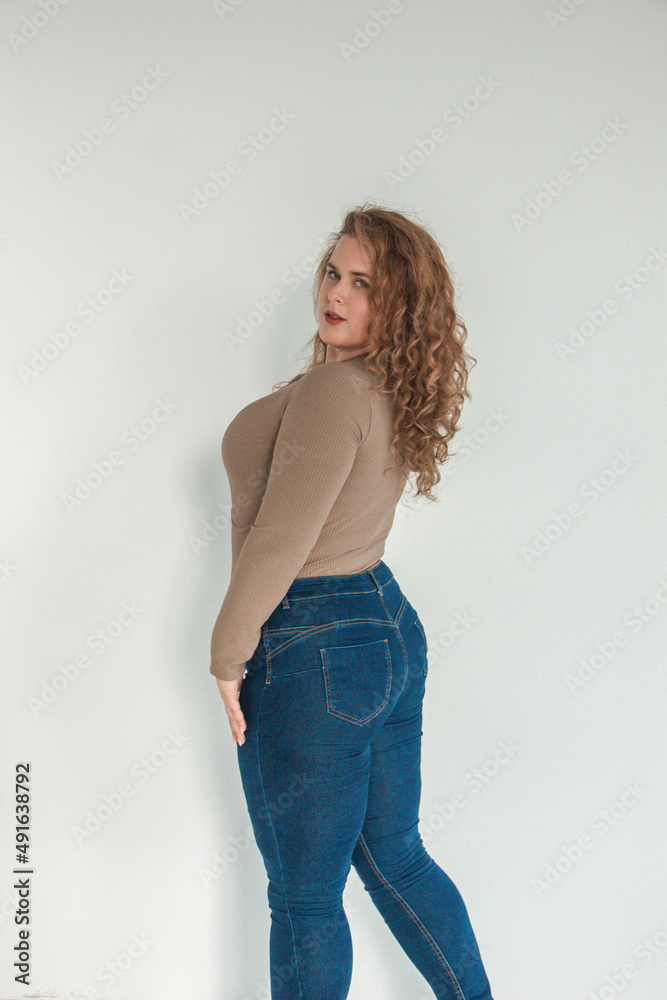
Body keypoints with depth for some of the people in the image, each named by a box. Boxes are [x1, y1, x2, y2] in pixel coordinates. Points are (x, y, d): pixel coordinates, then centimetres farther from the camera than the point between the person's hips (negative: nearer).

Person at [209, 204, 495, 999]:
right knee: (394, 856, 23)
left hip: (312, 653, -9)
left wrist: (229, 654, -13)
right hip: (392, 627, 10)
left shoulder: (335, 389, -20)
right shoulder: (396, 390, 8)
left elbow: (280, 540, -22)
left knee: (304, 900, 8)